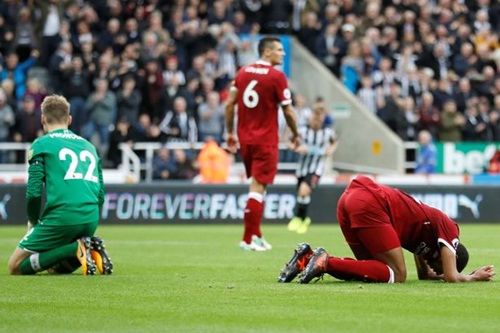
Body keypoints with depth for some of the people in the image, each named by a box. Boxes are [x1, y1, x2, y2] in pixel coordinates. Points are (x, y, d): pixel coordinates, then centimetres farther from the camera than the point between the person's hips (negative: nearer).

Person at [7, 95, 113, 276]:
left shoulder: (41, 144, 5)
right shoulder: (88, 146, 23)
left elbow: (34, 192, -4)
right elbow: (100, 194, 21)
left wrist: (33, 222, 11)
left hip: (61, 216, -6)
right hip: (91, 219, 6)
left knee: (16, 266, 4)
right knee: (55, 266, 26)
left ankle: (76, 249, -13)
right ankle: (91, 250, -2)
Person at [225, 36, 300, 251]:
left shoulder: (243, 72, 5)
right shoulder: (276, 77, -11)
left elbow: (229, 104, 6)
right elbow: (288, 112, -8)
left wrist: (230, 132, 14)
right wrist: (295, 134, 7)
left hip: (245, 138, 6)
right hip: (265, 140, -6)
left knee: (257, 184, 17)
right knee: (258, 187, -4)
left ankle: (256, 235, 18)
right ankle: (248, 239, -5)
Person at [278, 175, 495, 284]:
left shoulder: (429, 227, 31)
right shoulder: (449, 230, 7)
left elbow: (424, 275, 38)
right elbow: (451, 277, 0)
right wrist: (475, 277, 19)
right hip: (370, 204, -9)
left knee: (377, 269, 15)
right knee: (397, 275, -5)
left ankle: (309, 257, 1)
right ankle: (327, 262, -18)